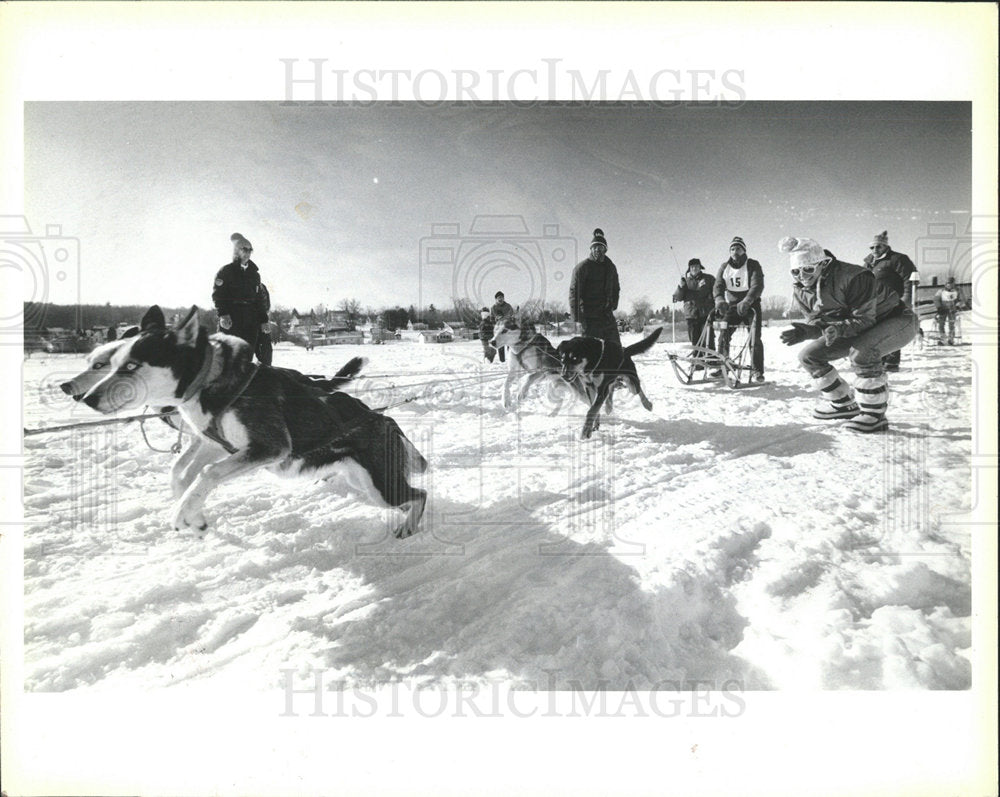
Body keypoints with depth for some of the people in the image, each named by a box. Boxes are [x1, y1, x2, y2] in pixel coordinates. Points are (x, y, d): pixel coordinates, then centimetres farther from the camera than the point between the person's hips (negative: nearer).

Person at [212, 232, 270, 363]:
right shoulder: (226, 271, 2)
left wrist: (263, 320, 14)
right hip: (231, 319, -5)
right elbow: (217, 294, -6)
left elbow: (259, 298, 19)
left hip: (251, 322, 5)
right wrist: (222, 314, -19)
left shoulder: (254, 274, 18)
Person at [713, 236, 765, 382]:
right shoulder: (724, 267, 5)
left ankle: (756, 371, -9)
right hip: (731, 306, 3)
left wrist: (746, 302, -36)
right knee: (723, 336, -6)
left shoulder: (753, 265, -6)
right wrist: (719, 300, -28)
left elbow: (757, 286, -19)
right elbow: (718, 286, -6)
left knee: (754, 338, -11)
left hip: (750, 305, -3)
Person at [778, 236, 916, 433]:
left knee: (861, 352, -38)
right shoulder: (801, 289, -10)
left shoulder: (851, 278, -32)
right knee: (809, 355, 1)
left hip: (897, 321, -8)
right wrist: (804, 331, -28)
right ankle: (844, 404, 16)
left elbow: (864, 320, -32)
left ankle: (875, 415, -24)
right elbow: (817, 322, -6)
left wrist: (839, 329, -50)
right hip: (852, 327, 8)